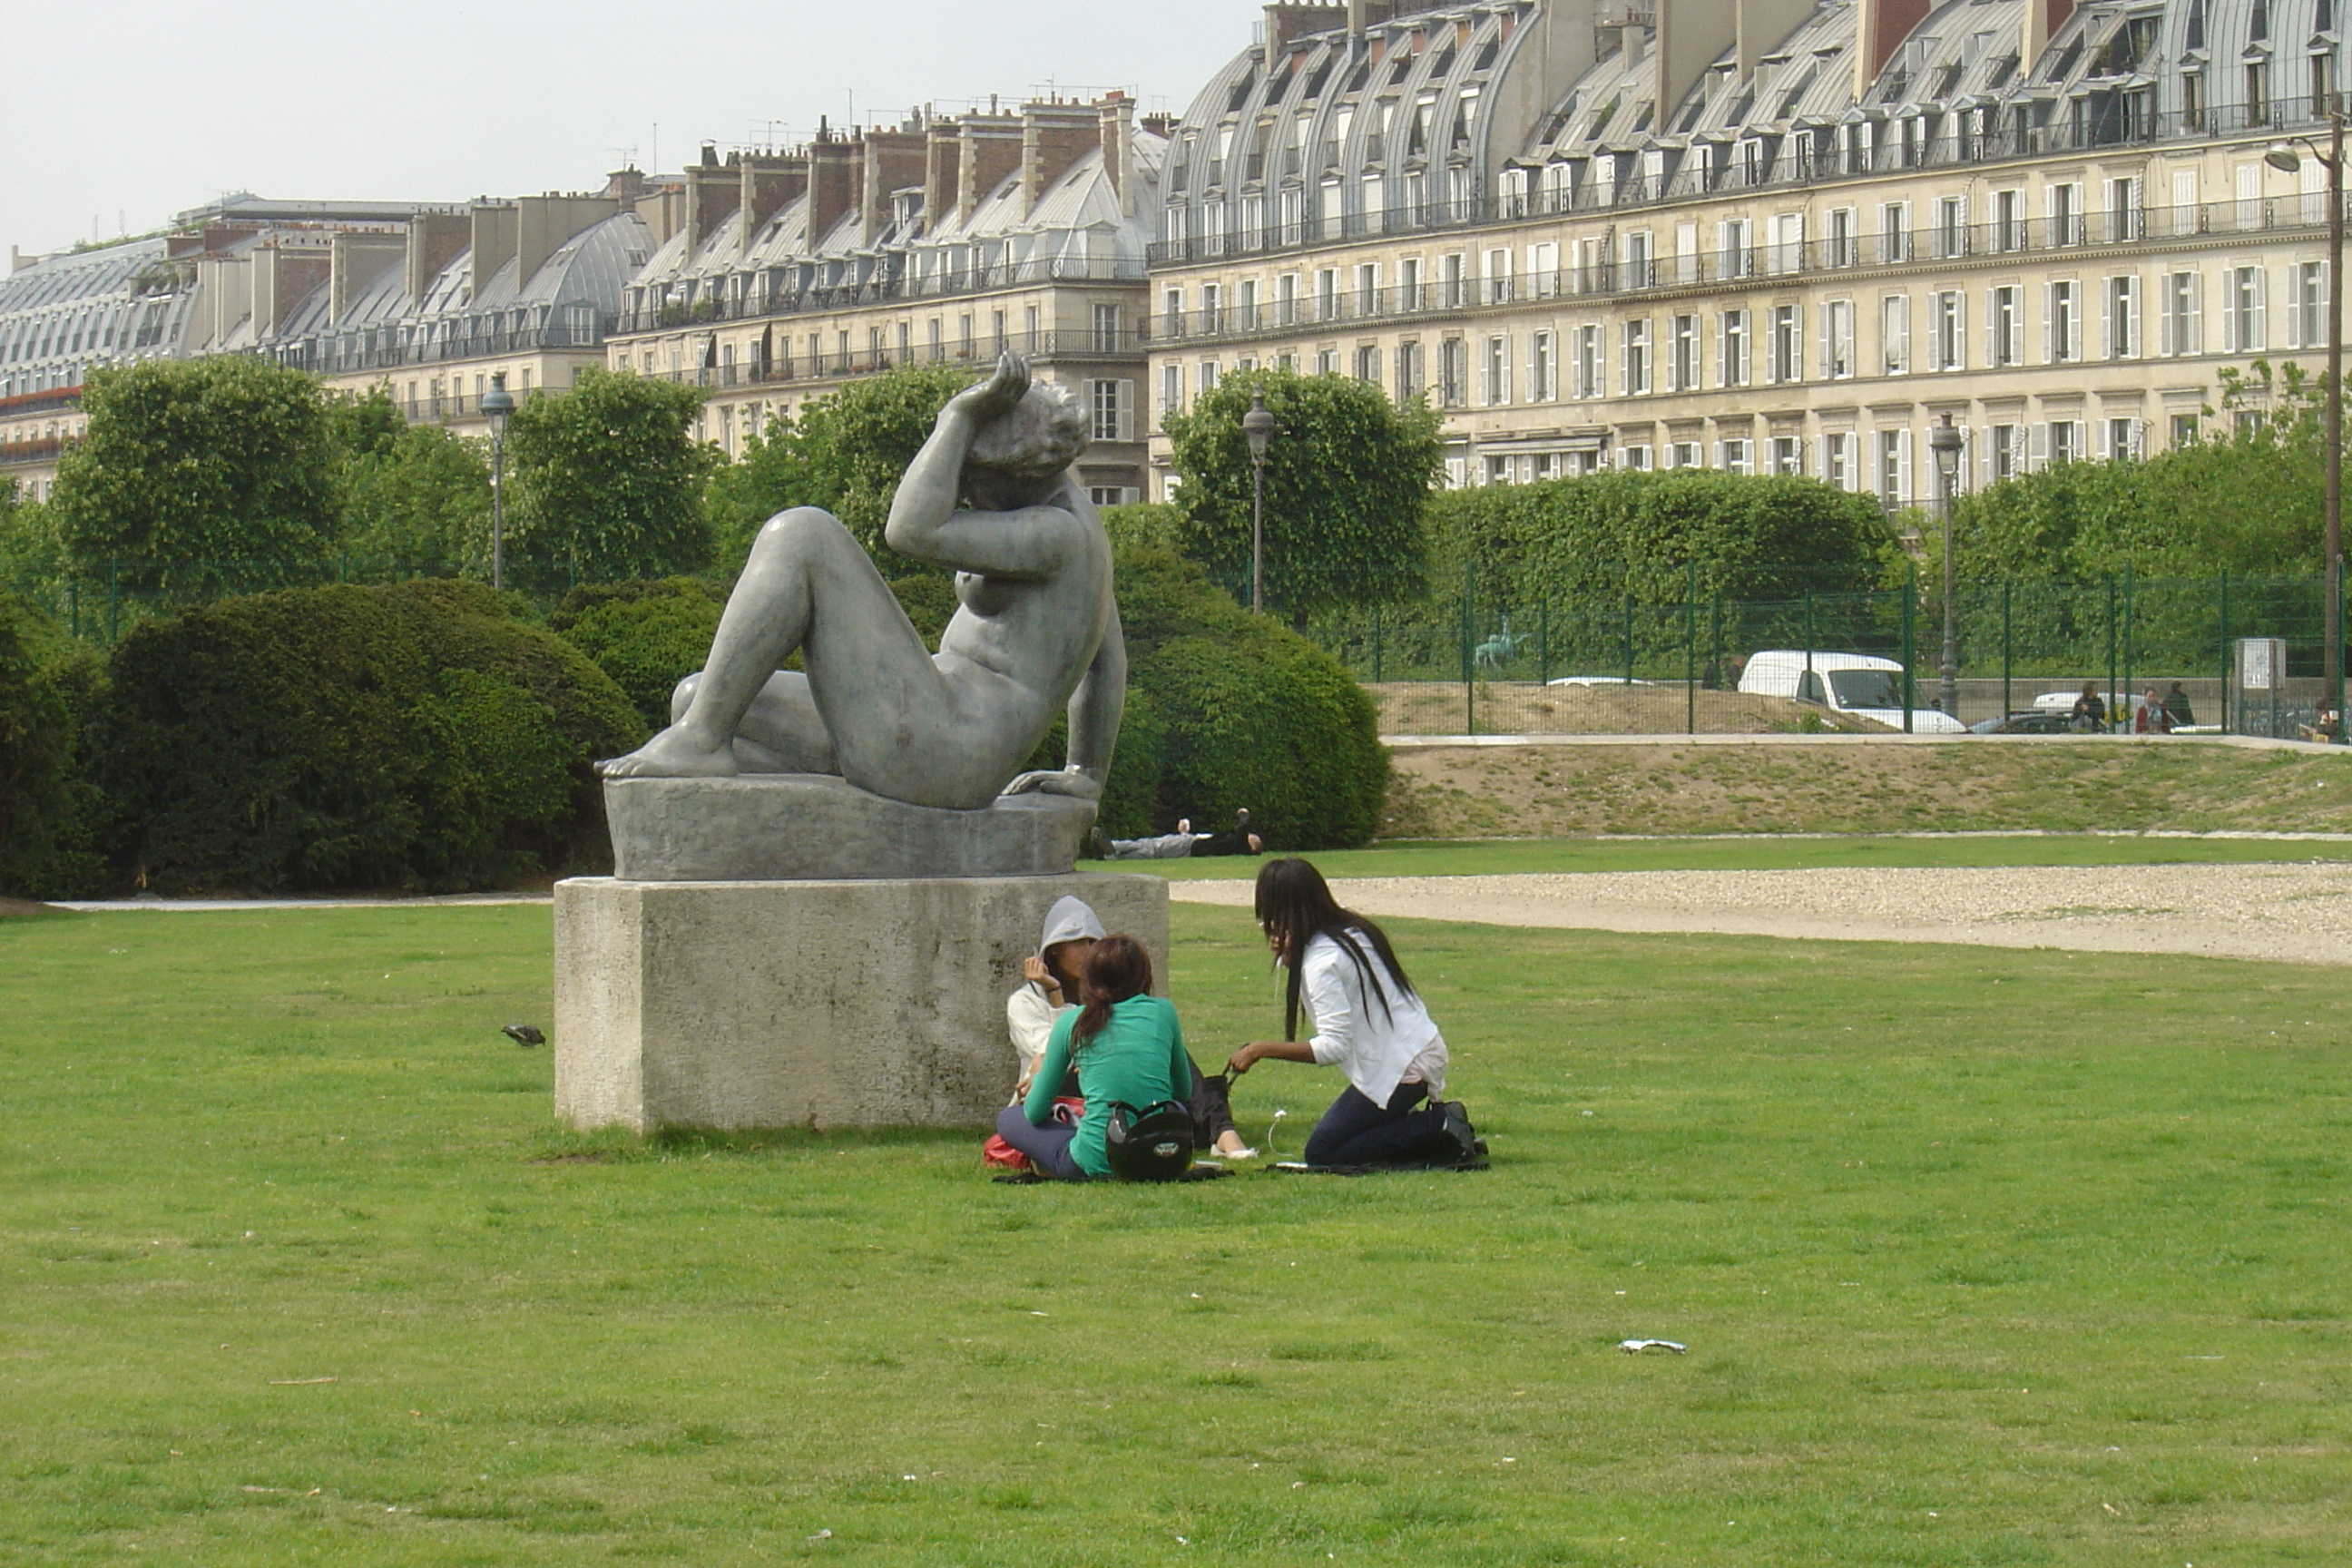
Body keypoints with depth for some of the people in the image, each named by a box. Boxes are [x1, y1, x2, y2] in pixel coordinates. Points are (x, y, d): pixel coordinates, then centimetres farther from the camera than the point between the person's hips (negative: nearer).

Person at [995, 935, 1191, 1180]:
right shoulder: (1162, 1011, 5)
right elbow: (1183, 1091, 19)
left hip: (1097, 1164, -1)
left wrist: (1038, 1076, 32)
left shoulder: (1072, 1022, 2)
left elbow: (1035, 1112, 10)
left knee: (1008, 1118, 22)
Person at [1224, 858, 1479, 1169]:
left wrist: (1262, 1050, -24)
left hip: (1400, 1068, -9)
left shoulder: (1322, 961, -19)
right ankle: (1436, 1123, 7)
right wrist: (1291, 957, 5)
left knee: (1322, 1152, -3)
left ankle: (1439, 1126, -7)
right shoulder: (1353, 931, 9)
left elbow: (1333, 1047, -25)